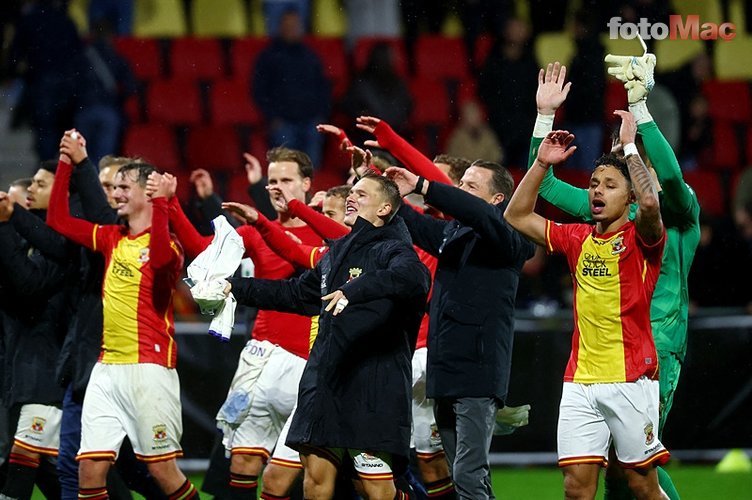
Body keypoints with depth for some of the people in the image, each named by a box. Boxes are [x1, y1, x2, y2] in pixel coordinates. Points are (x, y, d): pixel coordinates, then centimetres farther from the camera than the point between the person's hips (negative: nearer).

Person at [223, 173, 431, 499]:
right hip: (324, 380, 8)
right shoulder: (337, 253, 20)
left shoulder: (393, 251, -5)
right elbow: (295, 294, 33)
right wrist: (235, 288, 31)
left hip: (374, 385, -8)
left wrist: (356, 290, -40)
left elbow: (411, 277, -29)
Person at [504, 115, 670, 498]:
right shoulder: (577, 239, 13)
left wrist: (629, 146, -17)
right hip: (580, 380, 5)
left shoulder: (640, 239, -3)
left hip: (630, 378, -5)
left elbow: (650, 202, -26)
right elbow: (516, 216, 20)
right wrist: (542, 163, 11)